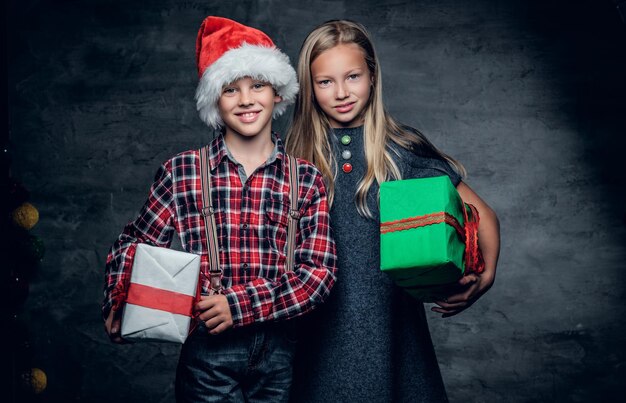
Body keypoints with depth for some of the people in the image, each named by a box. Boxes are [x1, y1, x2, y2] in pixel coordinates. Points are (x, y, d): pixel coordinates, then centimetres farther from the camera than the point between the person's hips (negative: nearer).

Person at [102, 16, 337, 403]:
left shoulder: (307, 179, 1)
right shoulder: (182, 170, -1)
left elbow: (319, 271, -5)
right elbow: (133, 244, 6)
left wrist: (240, 304, -16)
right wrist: (119, 303, -12)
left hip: (278, 352, 2)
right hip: (208, 349, -1)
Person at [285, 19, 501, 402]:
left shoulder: (404, 150, -2)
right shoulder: (298, 158, 1)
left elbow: (483, 217, 1)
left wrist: (484, 278, -16)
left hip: (392, 326, -1)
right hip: (323, 335, 1)